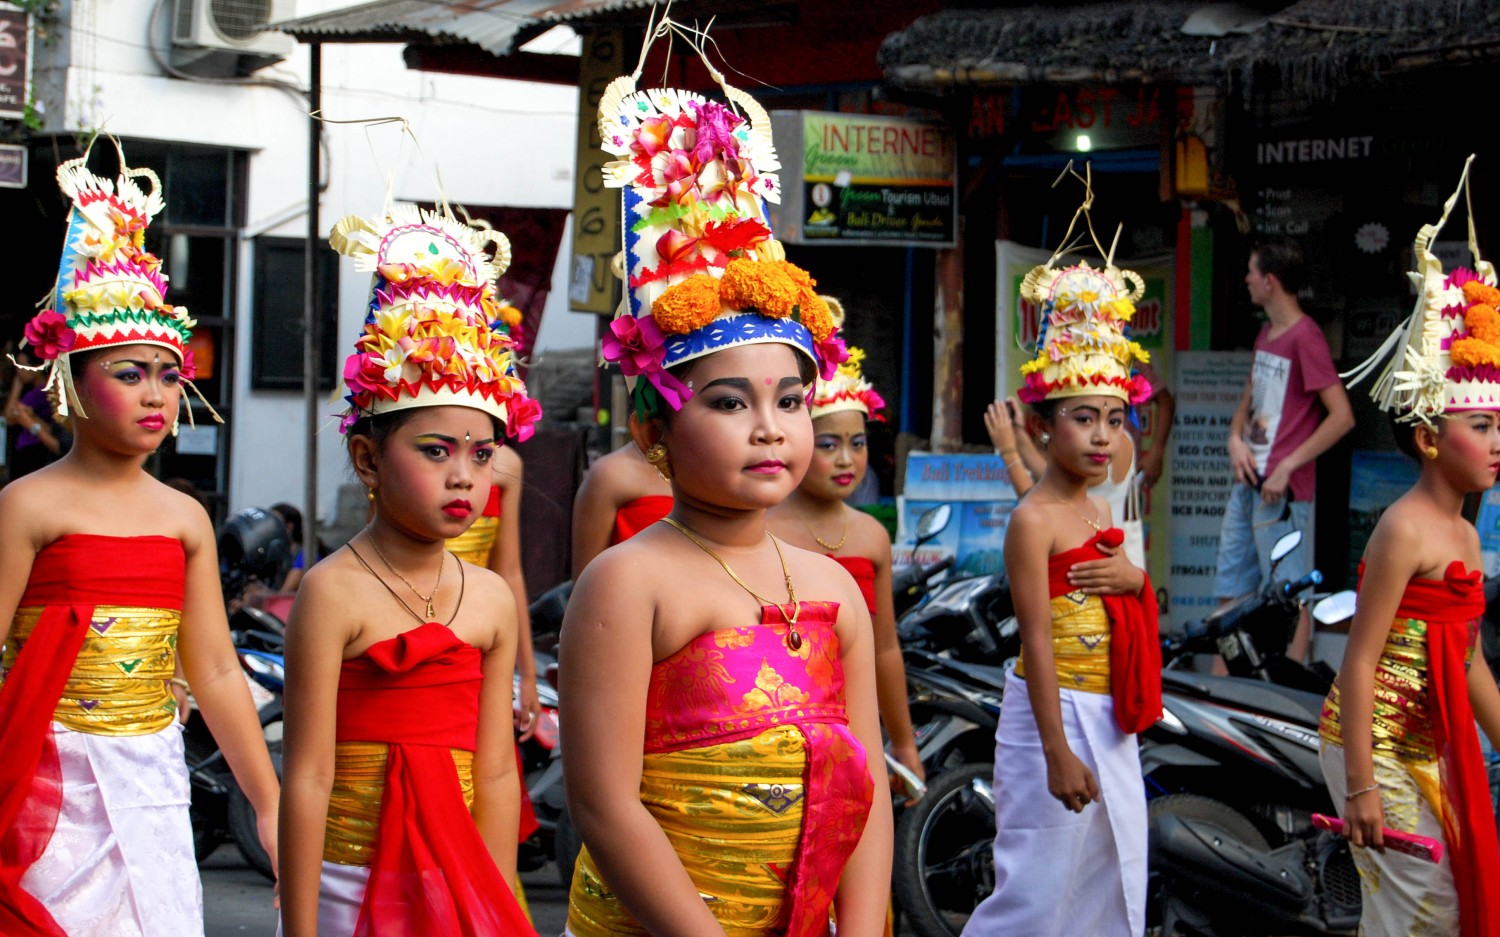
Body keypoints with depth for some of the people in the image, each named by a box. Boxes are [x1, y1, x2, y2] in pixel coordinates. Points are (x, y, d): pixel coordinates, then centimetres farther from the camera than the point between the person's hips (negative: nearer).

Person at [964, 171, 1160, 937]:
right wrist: (1058, 750, -23)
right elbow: (1036, 639, -20)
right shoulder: (1032, 521, -16)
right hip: (1055, 712, -9)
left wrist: (1133, 578, -3)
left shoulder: (1099, 512, 9)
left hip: (1110, 721, 9)